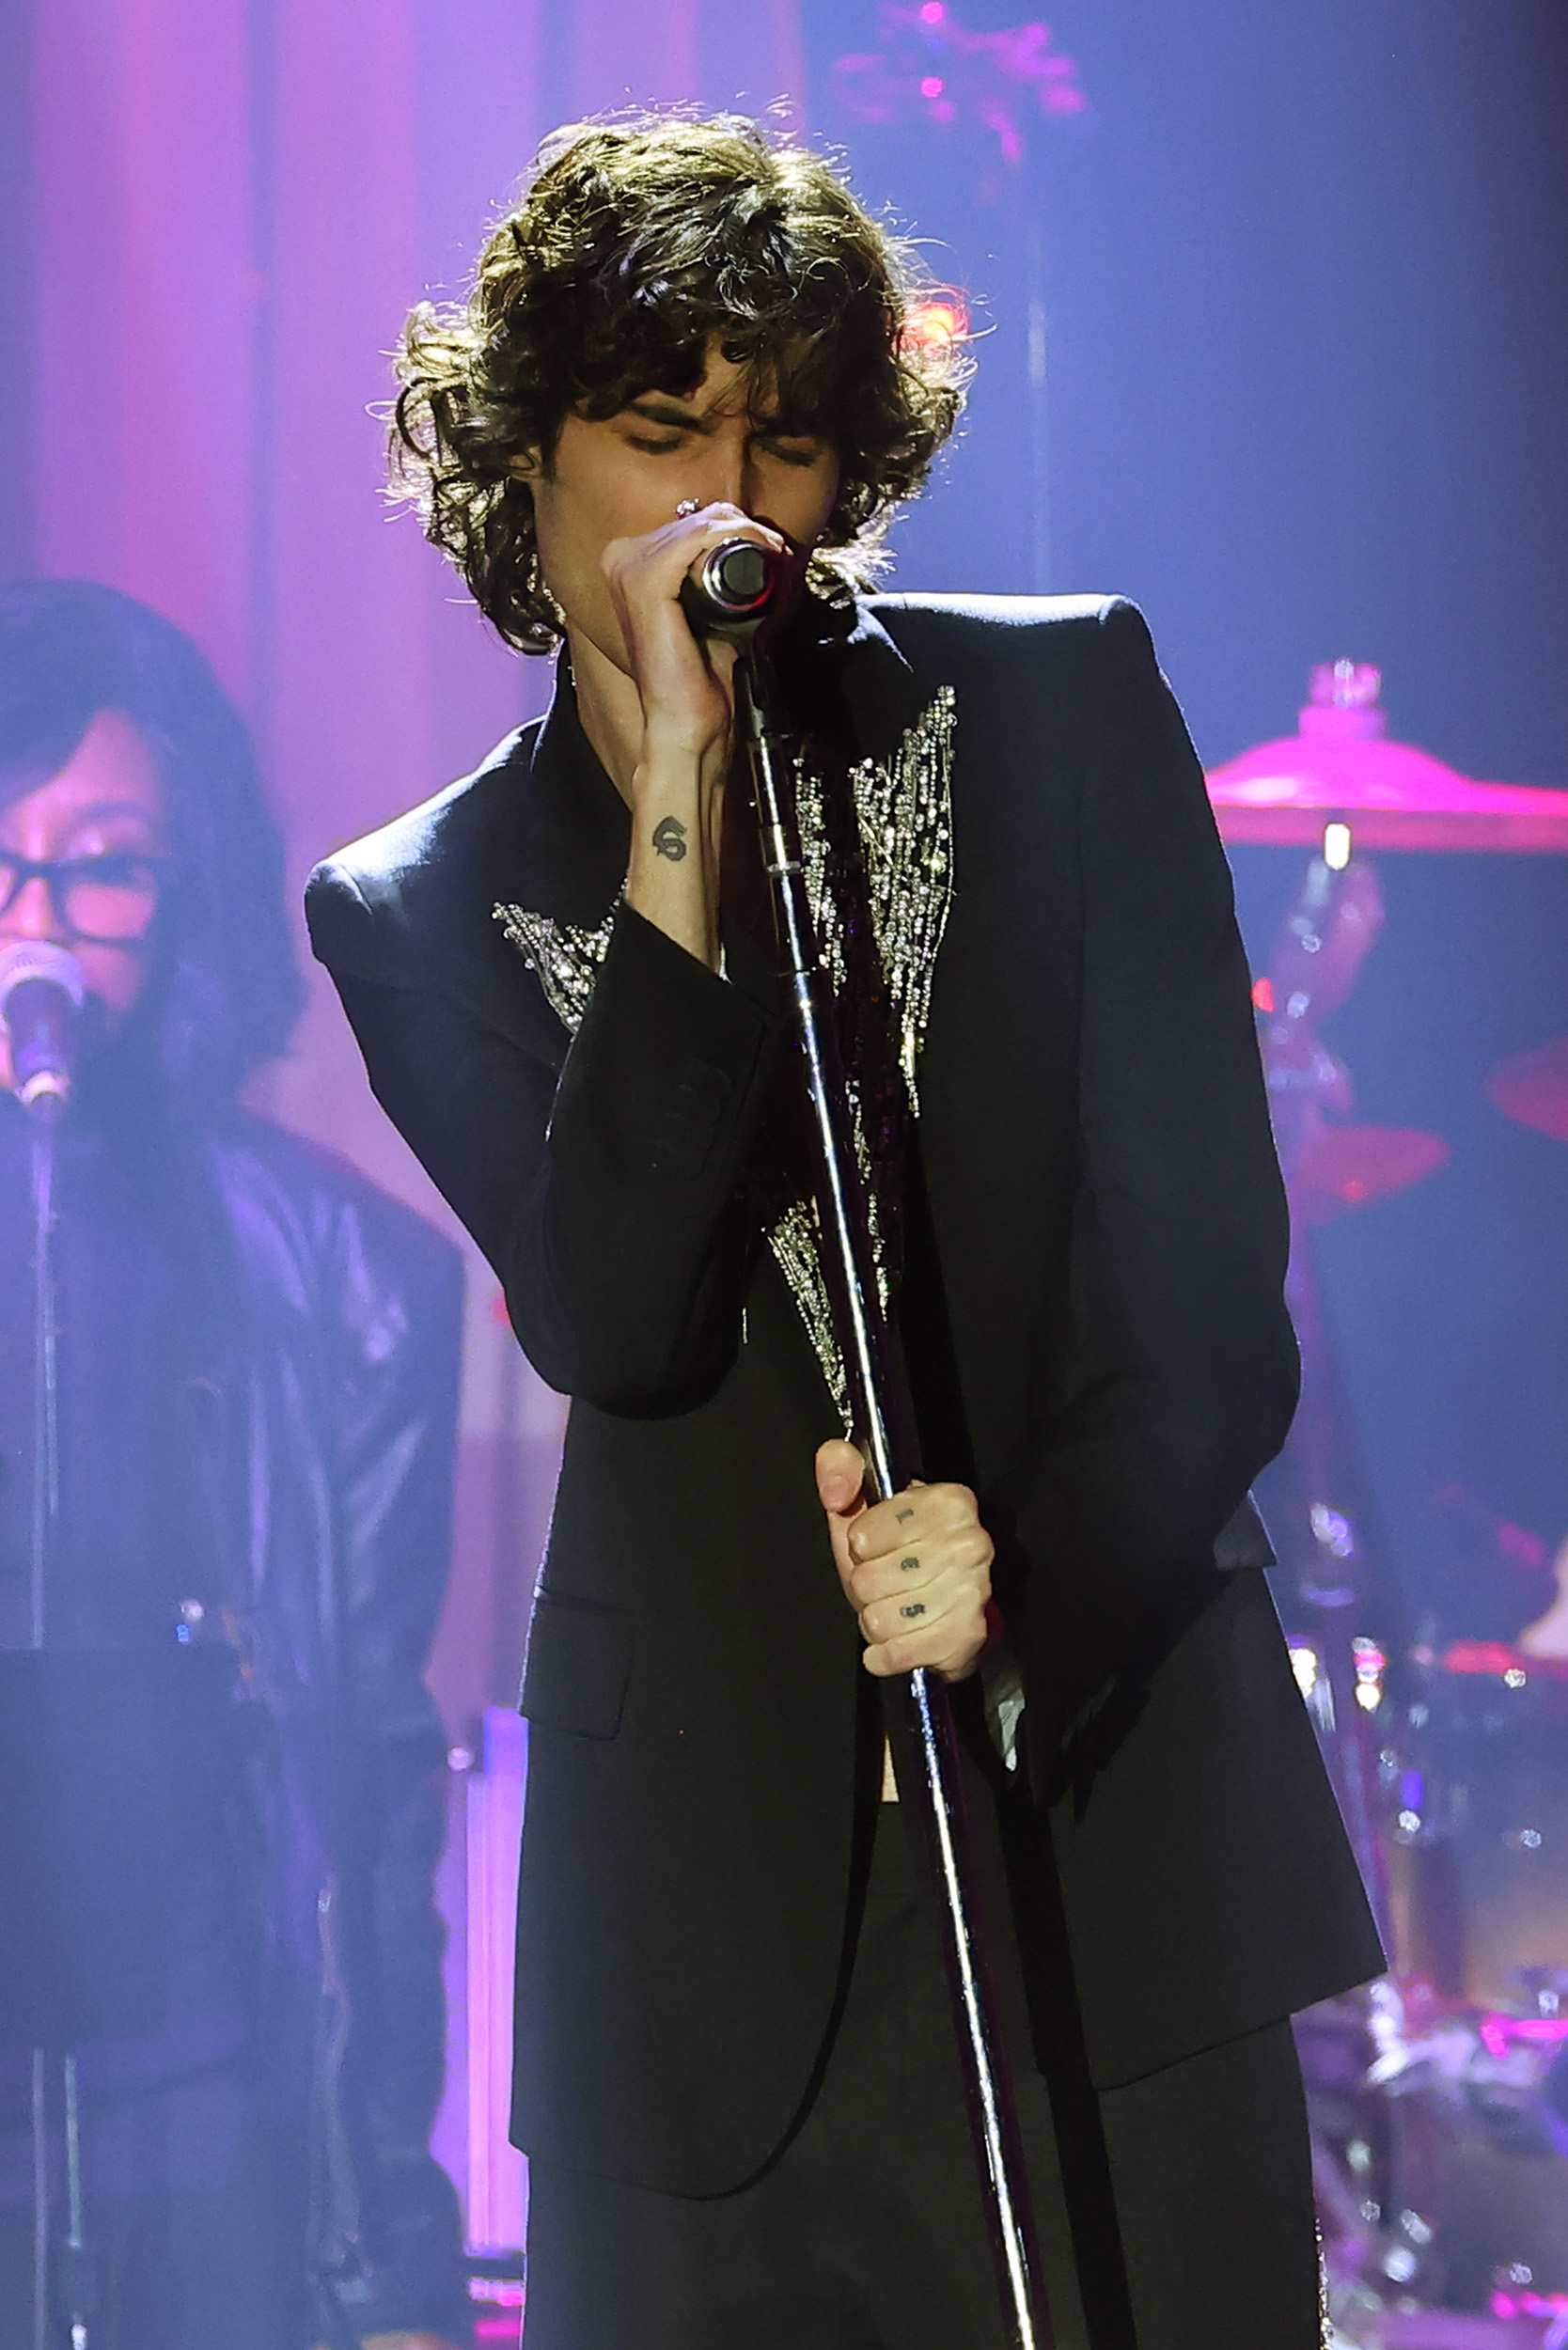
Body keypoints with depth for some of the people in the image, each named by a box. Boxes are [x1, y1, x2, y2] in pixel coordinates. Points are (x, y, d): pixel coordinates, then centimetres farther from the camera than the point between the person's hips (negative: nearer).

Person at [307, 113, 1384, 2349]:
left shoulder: (1063, 710, 5)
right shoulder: (421, 910, 6)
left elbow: (1208, 1286, 0)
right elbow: (618, 1324, -12)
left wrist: (1029, 1575, -18)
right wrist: (679, 802, -15)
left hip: (1111, 1819, 0)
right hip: (715, 1892, 0)